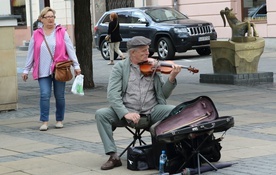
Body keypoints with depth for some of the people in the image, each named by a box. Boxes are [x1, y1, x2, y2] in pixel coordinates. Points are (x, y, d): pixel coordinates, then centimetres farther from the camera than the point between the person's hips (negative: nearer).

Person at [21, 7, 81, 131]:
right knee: (45, 95, -10)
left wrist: (76, 65, -3)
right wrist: (26, 70, 10)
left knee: (60, 96, 6)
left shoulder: (61, 32, 4)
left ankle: (59, 120, 18)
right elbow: (31, 54, 11)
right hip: (43, 71, 0)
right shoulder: (36, 35, 6)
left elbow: (70, 49, 3)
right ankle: (44, 122, -5)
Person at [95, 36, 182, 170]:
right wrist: (125, 113, -25)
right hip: (127, 112, -1)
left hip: (152, 111, 1)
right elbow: (113, 94, -9)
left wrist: (171, 78, -11)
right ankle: (113, 156, -22)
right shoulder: (120, 67, 2)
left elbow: (163, 94, 7)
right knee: (101, 114, -24)